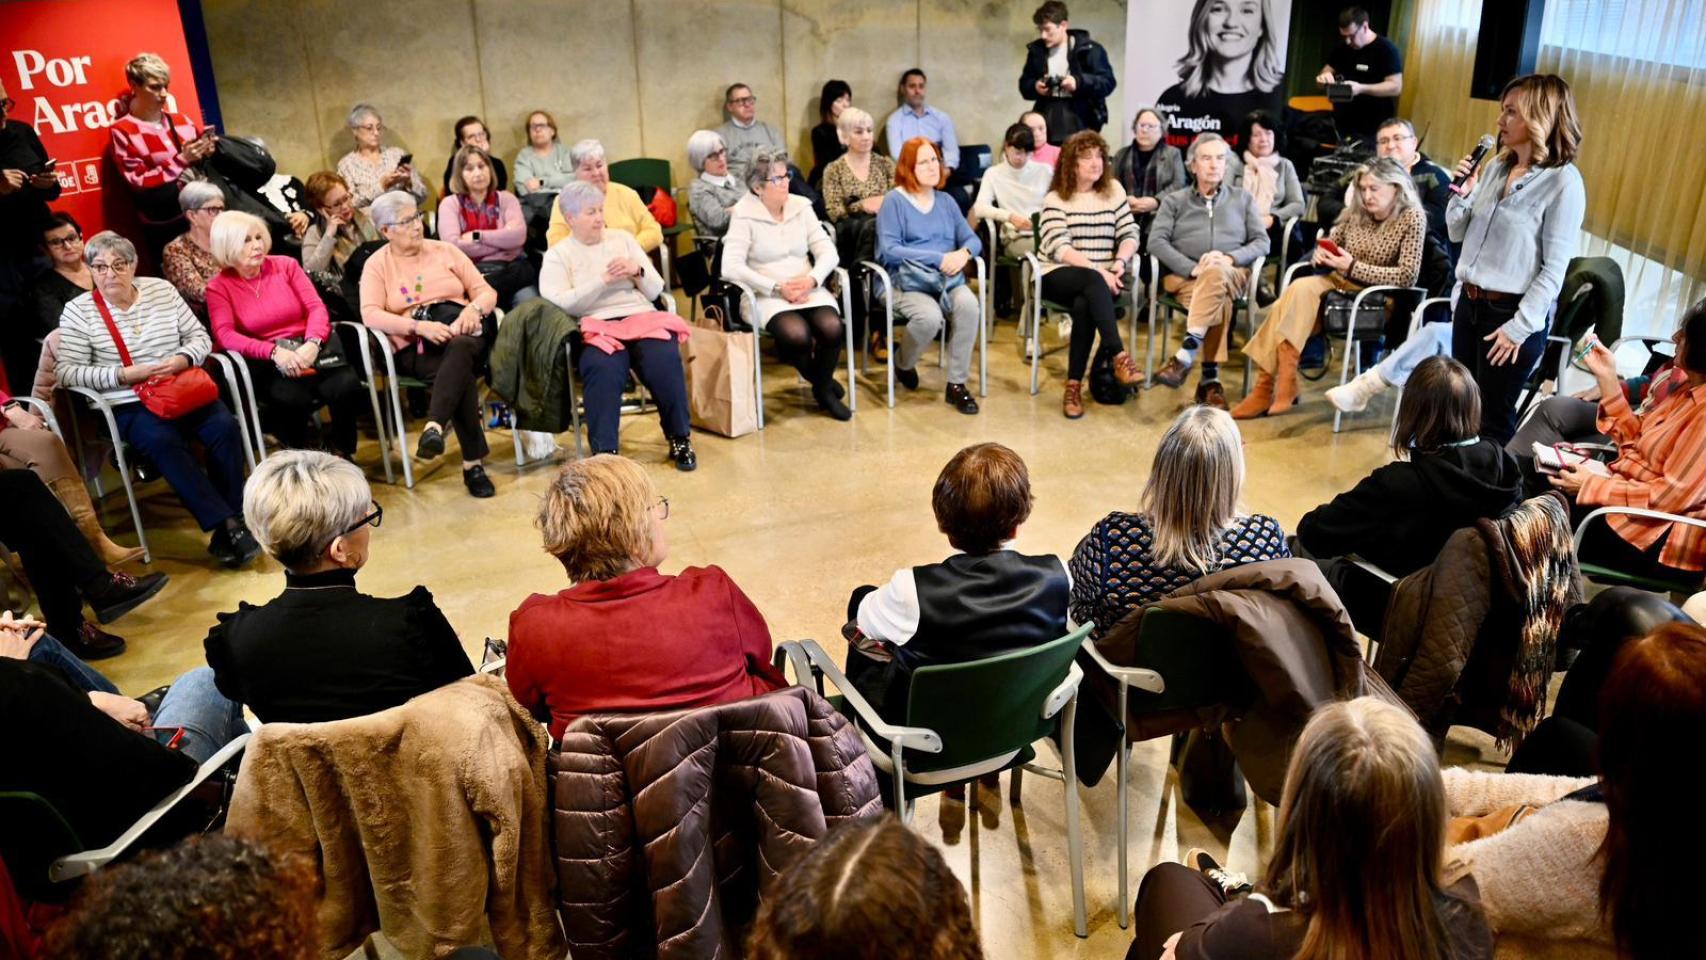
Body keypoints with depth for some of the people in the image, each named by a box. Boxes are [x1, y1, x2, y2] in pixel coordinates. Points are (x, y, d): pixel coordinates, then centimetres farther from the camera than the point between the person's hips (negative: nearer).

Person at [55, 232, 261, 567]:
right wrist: (125, 375, -17)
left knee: (225, 427, -26)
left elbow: (200, 336, 10)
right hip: (129, 406, -3)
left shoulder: (161, 289, 9)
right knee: (164, 441, -34)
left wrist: (183, 359, -12)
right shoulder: (78, 310, 1)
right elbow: (66, 372, -6)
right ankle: (229, 526, -34)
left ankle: (226, 531, -23)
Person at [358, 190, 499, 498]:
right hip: (414, 348, -2)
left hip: (461, 333, 2)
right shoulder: (377, 264, 11)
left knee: (459, 349, -38)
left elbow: (486, 291, 14)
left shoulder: (445, 251, 18)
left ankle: (434, 427, -49)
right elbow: (371, 314, -4)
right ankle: (473, 463, -34)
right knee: (461, 375, -34)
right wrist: (419, 326, -18)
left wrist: (474, 309, -10)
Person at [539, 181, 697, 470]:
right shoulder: (557, 255, 10)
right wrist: (603, 280, -11)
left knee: (665, 360, -29)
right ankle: (604, 452, -29)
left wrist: (638, 271, -4)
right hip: (595, 328, -2)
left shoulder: (622, 238, 19)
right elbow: (560, 304, -7)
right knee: (604, 368, -36)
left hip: (642, 318, 3)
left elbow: (655, 291, 17)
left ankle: (680, 438, -12)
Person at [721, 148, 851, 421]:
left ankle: (824, 389, 2)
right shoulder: (744, 215, -4)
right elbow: (731, 267, -15)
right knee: (796, 335, -33)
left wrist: (812, 279, -16)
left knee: (832, 327, -26)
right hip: (767, 295, -4)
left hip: (809, 290, 4)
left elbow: (828, 252, 5)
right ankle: (821, 382, 1)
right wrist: (777, 288, -20)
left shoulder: (801, 207, 9)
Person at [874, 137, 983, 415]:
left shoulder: (945, 202, 17)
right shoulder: (894, 201, 0)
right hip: (905, 280, -4)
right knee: (930, 317, -34)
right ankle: (903, 364, 2)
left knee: (969, 305, -29)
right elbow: (889, 250, -11)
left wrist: (963, 253, -12)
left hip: (947, 278, 4)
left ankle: (957, 383, -18)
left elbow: (973, 239, 13)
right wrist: (939, 258, -16)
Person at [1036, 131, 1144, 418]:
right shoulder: (1055, 198, 1)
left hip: (1101, 278, 2)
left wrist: (1120, 261, -15)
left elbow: (1130, 234, 7)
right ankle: (1119, 357, -43)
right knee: (1092, 282, -37)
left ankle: (1075, 384, -28)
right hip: (1059, 276, -2)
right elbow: (1059, 247, -11)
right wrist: (1098, 271, -23)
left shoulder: (1113, 190, 12)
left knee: (1084, 305, -33)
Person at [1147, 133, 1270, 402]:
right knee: (1219, 300, -37)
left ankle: (1186, 354, -44)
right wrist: (1192, 268, -16)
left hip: (1232, 275, 1)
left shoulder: (1242, 198, 20)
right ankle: (1211, 377, -40)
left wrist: (1229, 258, -12)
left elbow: (1262, 242, 11)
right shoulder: (1174, 200, 17)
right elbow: (1156, 241, 1)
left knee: (1215, 272, -38)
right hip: (1184, 277, -1)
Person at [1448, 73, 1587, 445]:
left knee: (1493, 421, 5)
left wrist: (1519, 327, -17)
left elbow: (1554, 269, -15)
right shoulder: (1497, 166, 6)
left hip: (1512, 313, -7)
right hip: (1469, 303, 7)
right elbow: (1458, 234, 13)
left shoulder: (1563, 181, -14)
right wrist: (1462, 194, -4)